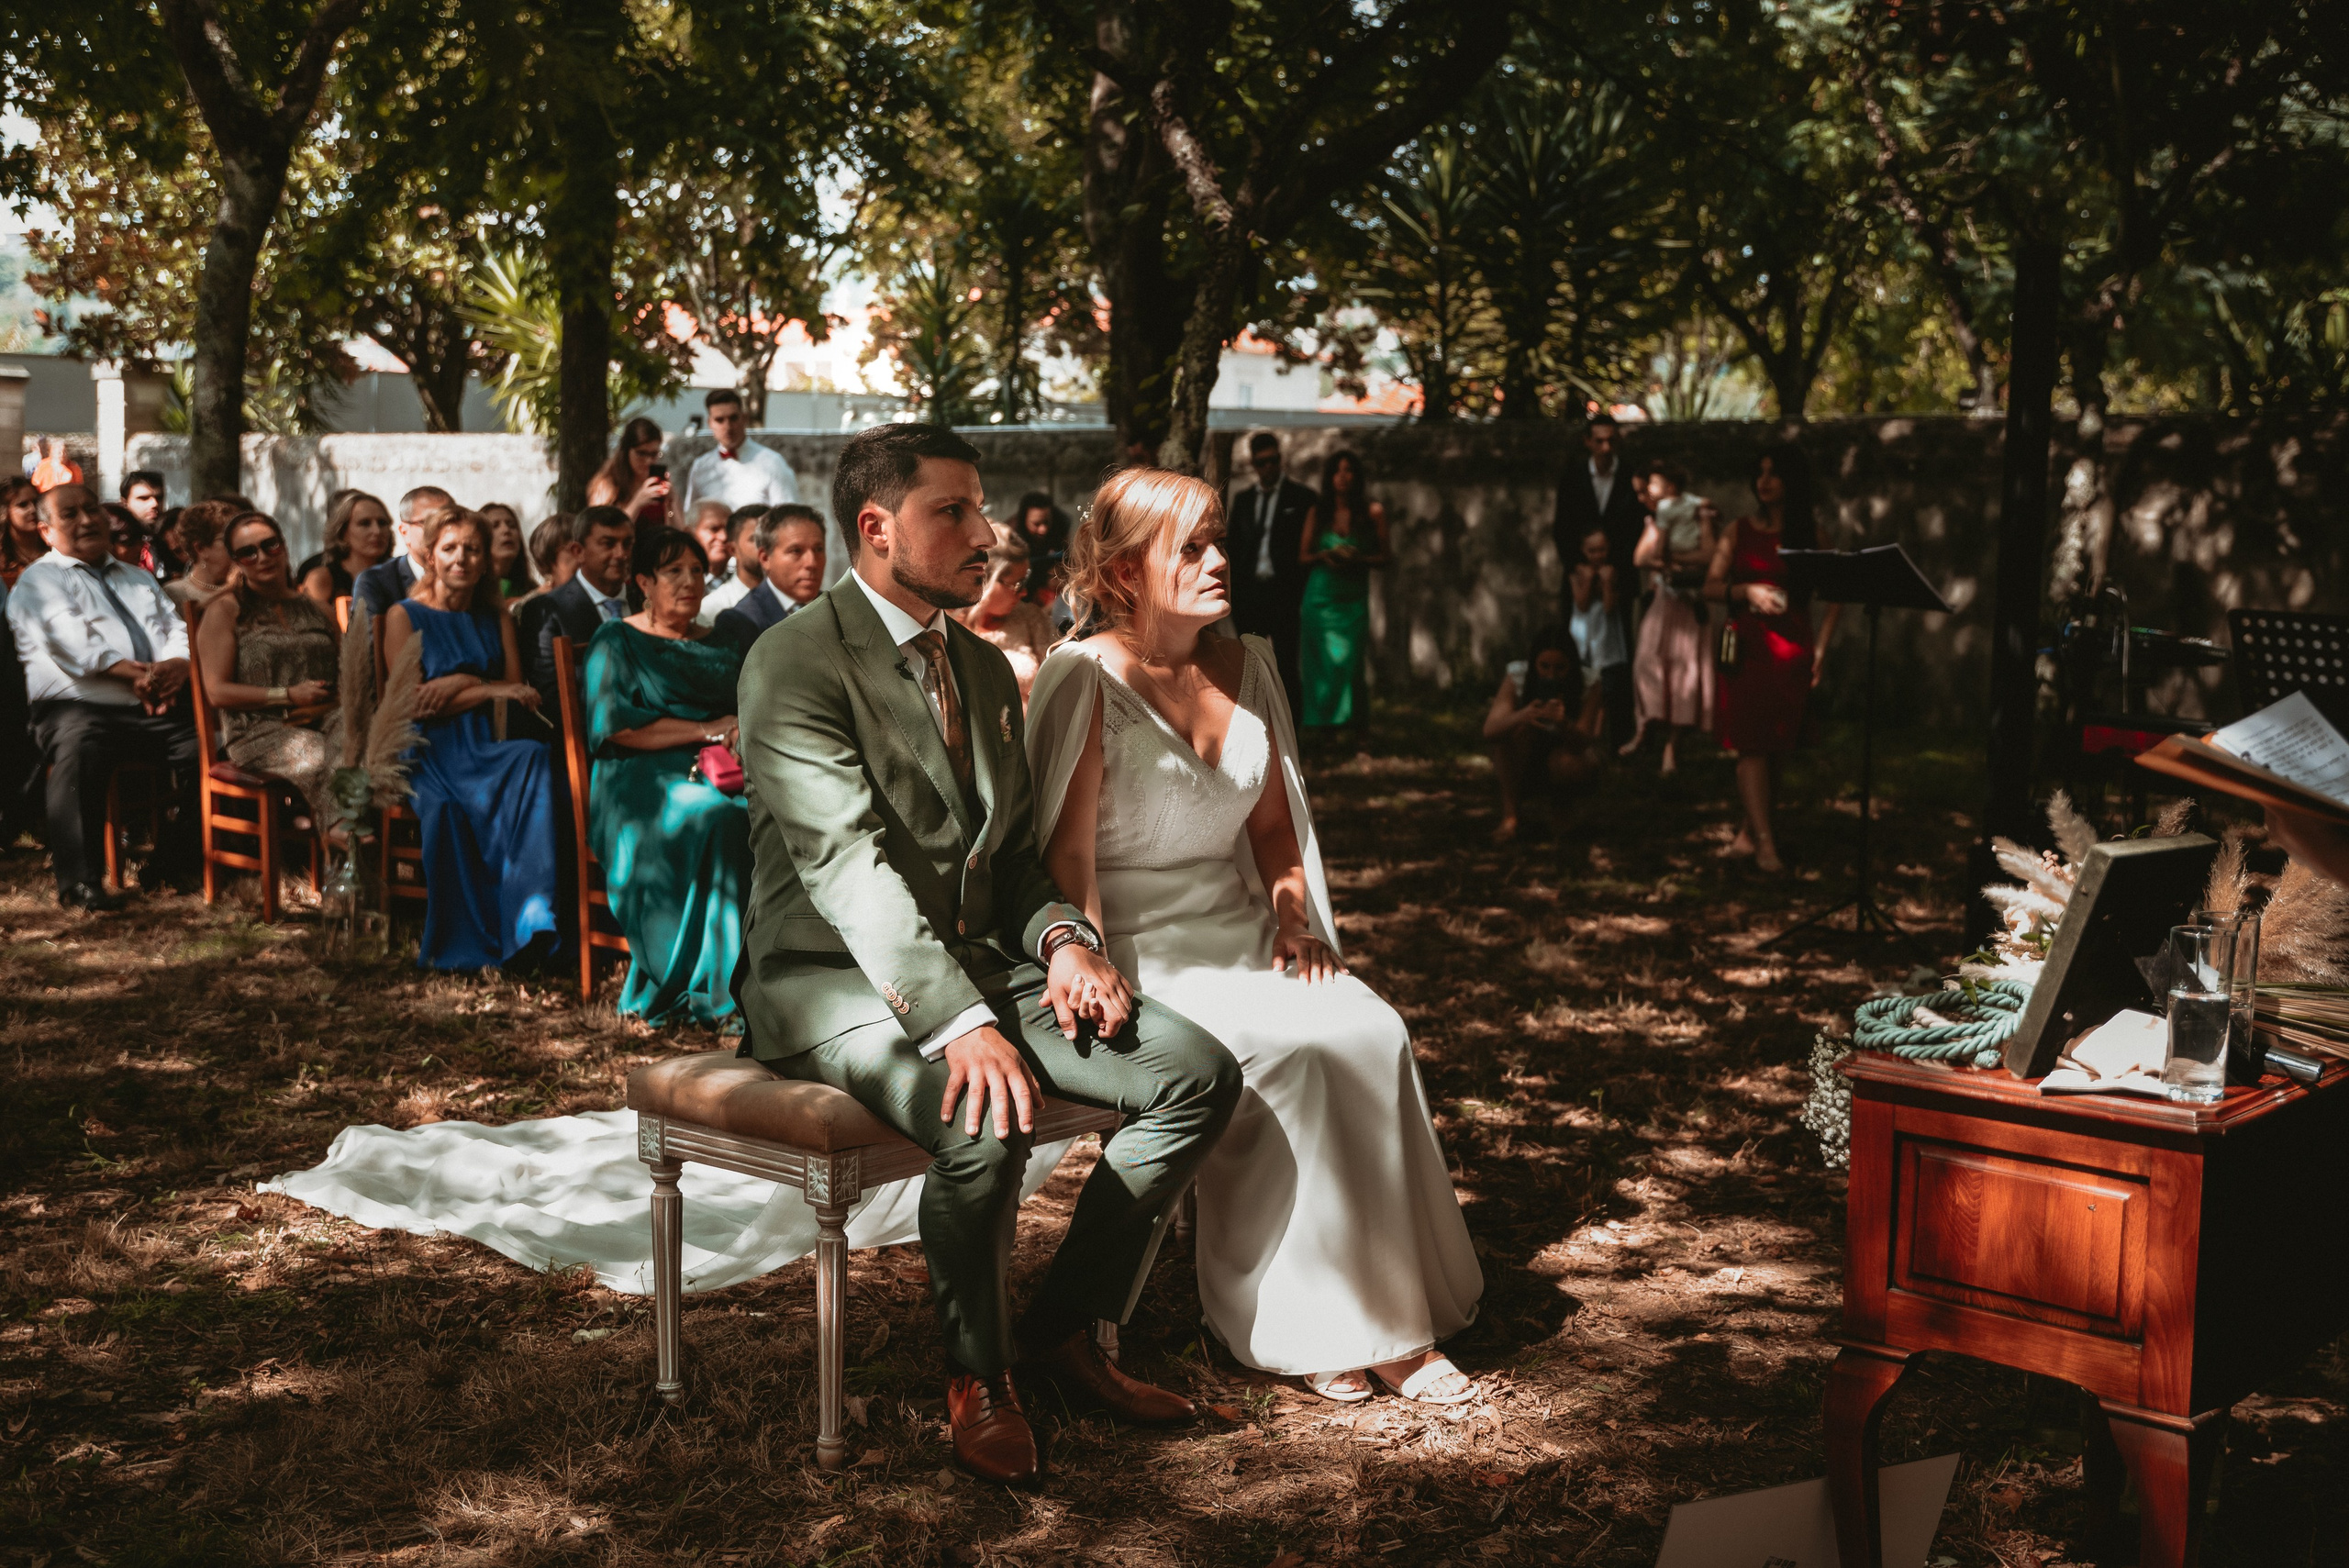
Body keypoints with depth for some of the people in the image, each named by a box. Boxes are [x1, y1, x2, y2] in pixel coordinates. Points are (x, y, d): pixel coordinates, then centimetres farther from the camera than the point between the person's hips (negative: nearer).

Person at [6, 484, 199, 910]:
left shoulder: (137, 578, 30)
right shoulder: (39, 580, 11)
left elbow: (177, 630, 17)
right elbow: (70, 641, -7)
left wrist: (177, 665, -8)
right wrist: (136, 674, -17)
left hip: (154, 713, 5)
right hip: (78, 708, -5)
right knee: (78, 751, -38)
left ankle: (171, 866, -9)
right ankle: (80, 882, -36)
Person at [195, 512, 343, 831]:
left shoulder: (317, 609, 23)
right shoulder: (226, 611, 10)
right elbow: (217, 691, 0)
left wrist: (323, 706, -5)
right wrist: (289, 696, -7)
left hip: (320, 721, 3)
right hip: (258, 730, -3)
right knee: (321, 759, -37)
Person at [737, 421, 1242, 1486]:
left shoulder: (986, 669, 15)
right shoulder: (795, 663, -12)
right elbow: (848, 864, -23)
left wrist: (1061, 938, -6)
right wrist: (959, 1022, -34)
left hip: (977, 965, 8)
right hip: (837, 983, -8)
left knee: (1200, 1071, -10)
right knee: (987, 1119, -36)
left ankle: (1063, 1330, 3)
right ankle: (977, 1377, -7)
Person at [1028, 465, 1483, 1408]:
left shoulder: (1242, 668, 13)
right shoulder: (1086, 678, -7)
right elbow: (1068, 851, -11)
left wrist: (1294, 919, 4)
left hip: (1238, 934, 6)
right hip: (1138, 949, -6)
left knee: (1375, 1031, -22)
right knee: (1296, 1049, -29)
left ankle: (1385, 1312, -15)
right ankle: (1286, 1323, -15)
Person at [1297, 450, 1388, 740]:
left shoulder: (1373, 512, 3)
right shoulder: (1318, 512, 6)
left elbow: (1383, 558, 3)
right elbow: (1302, 557, 9)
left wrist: (1357, 559, -14)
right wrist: (1324, 556, -11)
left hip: (1354, 599, -1)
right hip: (1320, 596, 1)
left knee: (1350, 662, -8)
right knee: (1319, 664, -1)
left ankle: (1357, 726, 0)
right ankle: (1319, 724, 7)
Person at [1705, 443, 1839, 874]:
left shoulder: (1810, 533, 7)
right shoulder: (1739, 531, 7)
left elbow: (1835, 594, 6)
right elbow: (1710, 587, 4)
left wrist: (1821, 644, -3)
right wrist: (1746, 591, -14)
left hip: (1791, 648, 1)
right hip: (1747, 646, -1)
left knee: (1773, 746, 3)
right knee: (1752, 744, -9)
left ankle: (1747, 830, 15)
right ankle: (1764, 842, -12)